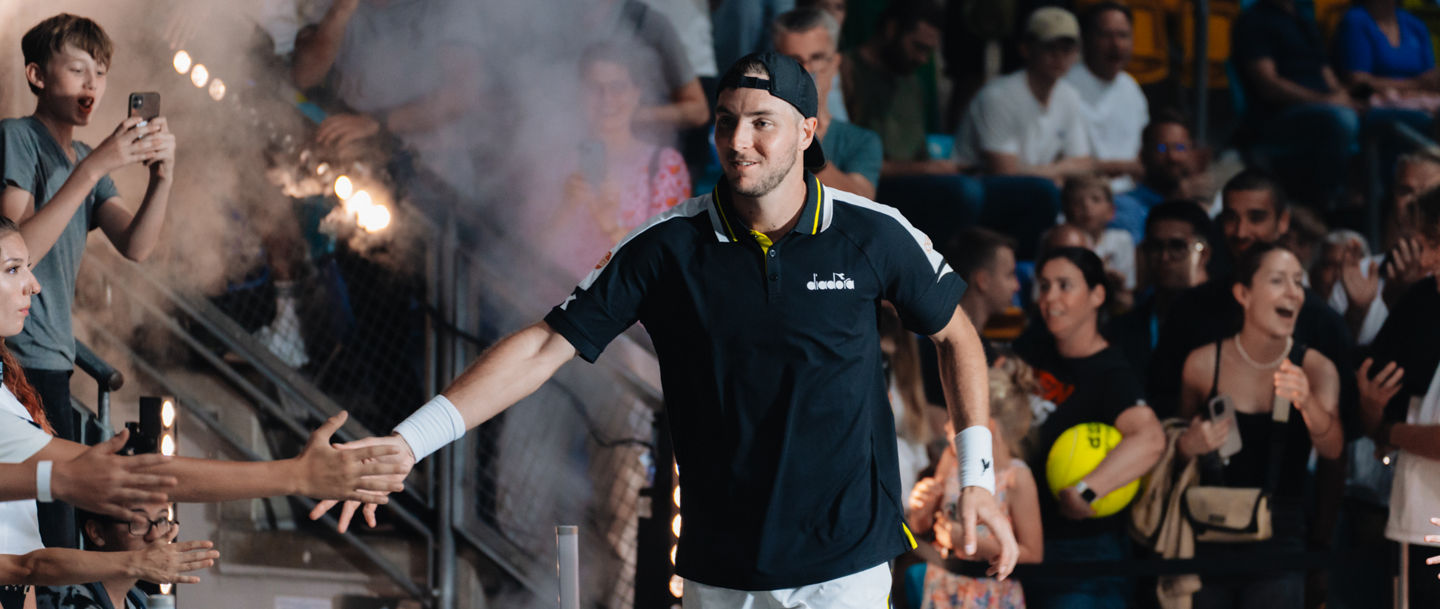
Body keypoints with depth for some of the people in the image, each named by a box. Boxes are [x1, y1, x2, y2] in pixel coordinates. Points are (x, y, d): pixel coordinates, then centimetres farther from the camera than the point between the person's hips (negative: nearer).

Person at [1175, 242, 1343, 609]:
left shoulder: (1315, 368, -3)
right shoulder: (1203, 364, -1)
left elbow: (1332, 449, -20)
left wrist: (1306, 402, -39)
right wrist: (1189, 446, -10)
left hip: (1279, 541, -2)